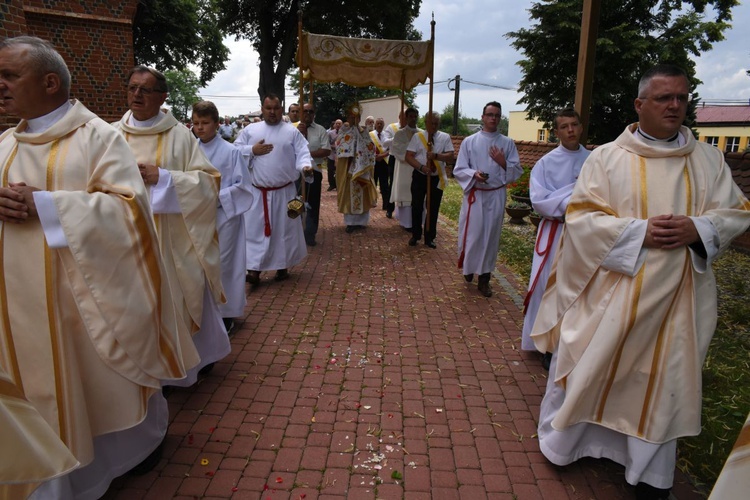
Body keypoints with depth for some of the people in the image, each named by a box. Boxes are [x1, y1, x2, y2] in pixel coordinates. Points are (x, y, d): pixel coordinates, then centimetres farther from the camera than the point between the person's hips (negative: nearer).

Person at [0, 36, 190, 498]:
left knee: (100, 384, 12)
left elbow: (129, 205, -18)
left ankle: (139, 442, 38)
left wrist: (43, 205, -22)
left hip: (85, 297, -5)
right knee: (39, 391, 13)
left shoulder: (97, 136, -8)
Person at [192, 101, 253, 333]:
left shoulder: (230, 152, -7)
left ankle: (225, 314, 18)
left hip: (223, 216, -4)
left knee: (222, 264, 3)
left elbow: (242, 185, -6)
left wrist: (218, 196, -16)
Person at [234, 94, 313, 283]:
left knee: (284, 229, 8)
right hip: (257, 191, 1)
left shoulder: (292, 131, 3)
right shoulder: (250, 130, 7)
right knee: (255, 229, -1)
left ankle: (282, 265, 22)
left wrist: (306, 166, -25)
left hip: (284, 191, 0)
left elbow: (302, 152, -5)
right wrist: (252, 150, -11)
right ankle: (254, 268, 4)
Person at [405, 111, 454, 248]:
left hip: (437, 178, 1)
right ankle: (415, 235, 21)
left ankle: (429, 238, 20)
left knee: (433, 208, 7)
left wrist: (436, 156, -27)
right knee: (417, 207, 5)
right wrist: (422, 167, -22)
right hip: (419, 177, -1)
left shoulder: (445, 137, 2)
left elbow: (450, 155, -8)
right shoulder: (417, 136, -1)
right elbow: (409, 156, -7)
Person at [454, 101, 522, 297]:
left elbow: (517, 172, 3)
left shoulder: (507, 143, 4)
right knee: (471, 234, -1)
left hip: (496, 196, 2)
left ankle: (484, 278, 18)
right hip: (474, 195, -1)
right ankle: (469, 267, 27)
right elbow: (458, 170, -1)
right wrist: (474, 174, -19)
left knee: (491, 236, 6)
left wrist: (503, 163, -14)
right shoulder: (469, 141, 1)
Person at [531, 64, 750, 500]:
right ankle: (563, 440, 32)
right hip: (611, 289, -2)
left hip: (676, 295, 3)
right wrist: (638, 232, -20)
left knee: (663, 377, 12)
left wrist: (698, 229, -15)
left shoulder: (709, 160, 5)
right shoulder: (606, 158, -3)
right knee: (589, 365, 9)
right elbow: (581, 216, -9)